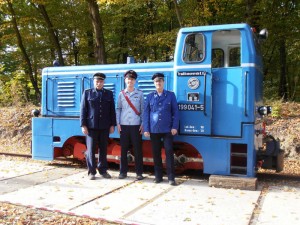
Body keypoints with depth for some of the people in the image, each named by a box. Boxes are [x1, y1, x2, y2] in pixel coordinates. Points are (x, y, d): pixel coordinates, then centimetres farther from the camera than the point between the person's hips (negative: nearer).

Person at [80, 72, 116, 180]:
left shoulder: (109, 93, 10)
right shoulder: (87, 92, 5)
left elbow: (112, 110, 10)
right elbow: (83, 109, 2)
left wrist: (112, 125, 4)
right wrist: (83, 125, -5)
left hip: (105, 127, 2)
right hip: (91, 126, -2)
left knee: (103, 149, 7)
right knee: (91, 149, 1)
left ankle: (103, 170, 19)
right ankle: (91, 172, 10)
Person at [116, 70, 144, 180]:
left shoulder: (139, 94, 5)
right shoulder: (121, 94, 8)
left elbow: (142, 110, 4)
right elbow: (118, 109, 9)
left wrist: (142, 124, -2)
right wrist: (118, 123, 1)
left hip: (136, 125, -1)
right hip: (124, 125, 1)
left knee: (138, 149, 0)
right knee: (123, 149, 5)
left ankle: (139, 172, 8)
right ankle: (123, 171, 15)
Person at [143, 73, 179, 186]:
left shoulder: (171, 95, 5)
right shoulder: (150, 96, 8)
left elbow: (175, 112, 3)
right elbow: (146, 113, 6)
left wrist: (175, 127, -6)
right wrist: (146, 129, 0)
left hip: (167, 129, -2)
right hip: (154, 130, 2)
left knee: (169, 152, -3)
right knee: (156, 153, 8)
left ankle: (171, 178, 3)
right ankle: (158, 176, 18)